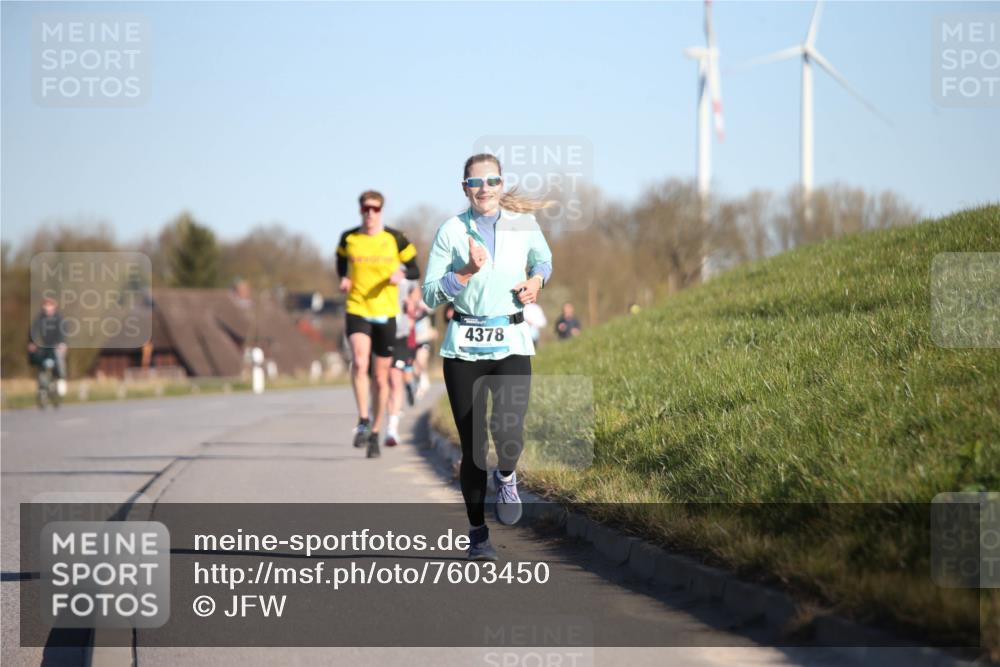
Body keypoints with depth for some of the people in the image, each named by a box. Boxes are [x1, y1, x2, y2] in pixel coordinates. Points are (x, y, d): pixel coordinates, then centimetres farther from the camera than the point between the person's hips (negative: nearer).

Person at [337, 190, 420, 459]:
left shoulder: (395, 239, -1)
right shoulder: (348, 239, 2)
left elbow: (415, 271, 6)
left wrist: (402, 275, -16)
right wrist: (344, 279, 1)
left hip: (386, 313, 1)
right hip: (357, 310, 0)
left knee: (381, 378, 6)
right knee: (359, 362, -27)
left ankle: (375, 433, 21)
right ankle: (363, 420, -17)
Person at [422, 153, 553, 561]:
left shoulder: (524, 224, 3)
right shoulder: (451, 231, -2)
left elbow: (544, 258, 24)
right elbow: (430, 295, -2)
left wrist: (536, 280, 3)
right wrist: (467, 272, -16)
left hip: (511, 345, 0)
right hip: (465, 348, 0)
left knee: (508, 432, -21)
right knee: (472, 446, 1)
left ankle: (506, 477, 15)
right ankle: (477, 532, 17)